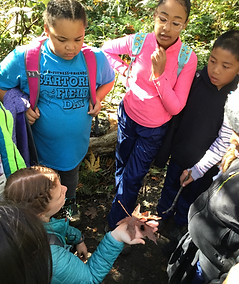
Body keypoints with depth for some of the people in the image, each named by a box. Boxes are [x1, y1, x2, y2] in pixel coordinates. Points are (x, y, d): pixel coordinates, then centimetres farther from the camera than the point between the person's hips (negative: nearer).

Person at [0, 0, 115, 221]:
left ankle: (70, 199, 65)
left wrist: (98, 98, -13)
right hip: (39, 143, -1)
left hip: (75, 143, 2)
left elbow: (108, 81, 5)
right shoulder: (23, 58, -22)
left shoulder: (96, 58, -16)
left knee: (70, 174, 31)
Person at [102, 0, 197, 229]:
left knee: (132, 178, 8)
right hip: (127, 116, 2)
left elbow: (175, 107, -21)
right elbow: (107, 49, 3)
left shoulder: (187, 58, -20)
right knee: (122, 166, 22)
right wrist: (125, 70, -11)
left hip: (154, 129, -2)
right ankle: (121, 201, 52)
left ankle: (116, 224, 31)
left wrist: (159, 73, -31)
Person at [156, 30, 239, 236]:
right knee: (170, 186, 25)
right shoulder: (197, 80, -15)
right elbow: (178, 111, -3)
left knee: (191, 196, 22)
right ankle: (162, 216, 54)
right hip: (179, 153, 3)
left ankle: (181, 224, 52)